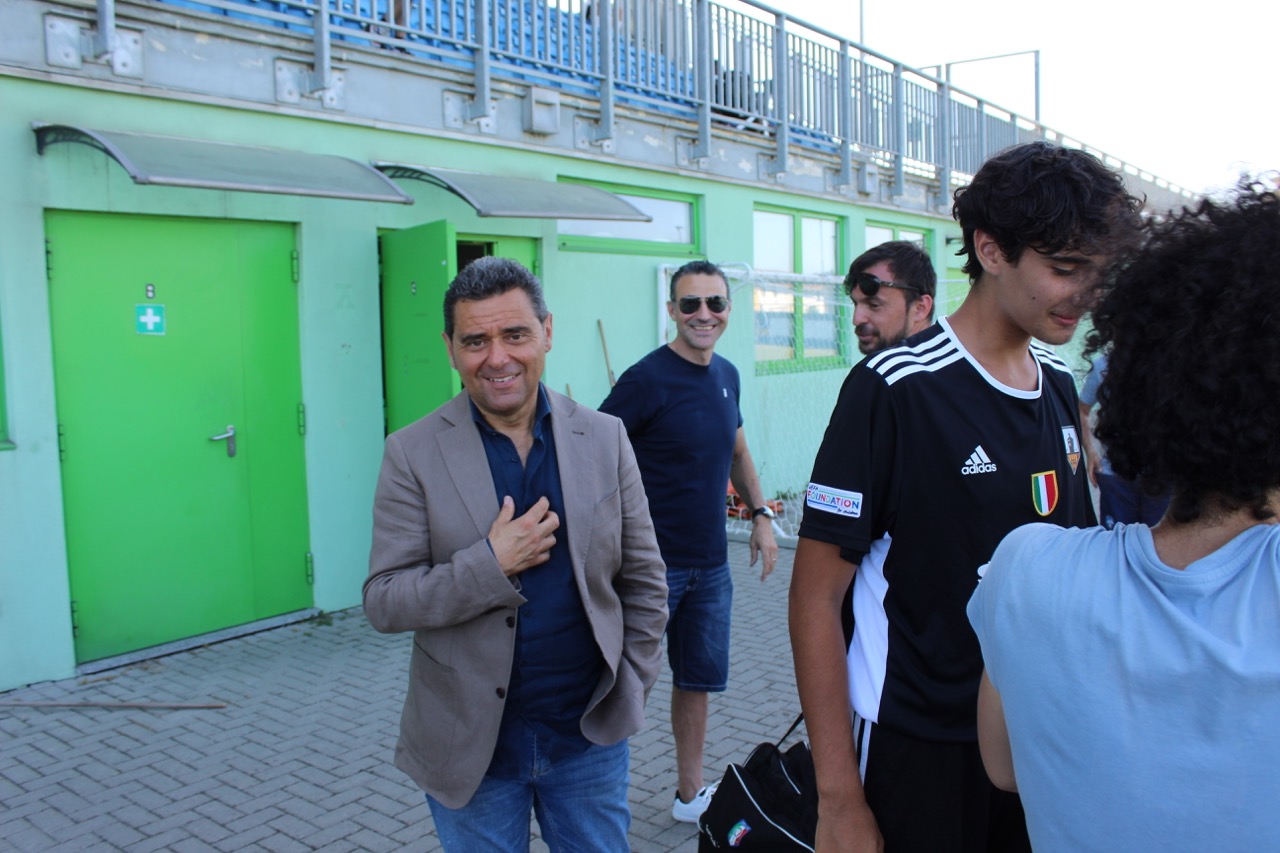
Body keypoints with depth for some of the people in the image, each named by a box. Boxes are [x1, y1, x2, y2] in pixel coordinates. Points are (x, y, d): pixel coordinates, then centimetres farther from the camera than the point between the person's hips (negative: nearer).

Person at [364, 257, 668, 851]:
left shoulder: (604, 438, -2)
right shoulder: (413, 454, -8)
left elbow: (645, 579, 4)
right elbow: (383, 603, -10)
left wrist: (633, 685, 2)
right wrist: (491, 563, -21)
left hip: (590, 735, 2)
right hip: (469, 747, -1)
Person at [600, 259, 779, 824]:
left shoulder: (726, 375, 7)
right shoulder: (647, 379, -15)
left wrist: (760, 513, 15)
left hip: (711, 564, 7)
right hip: (651, 564, -6)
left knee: (697, 681, 17)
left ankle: (690, 792, 35)